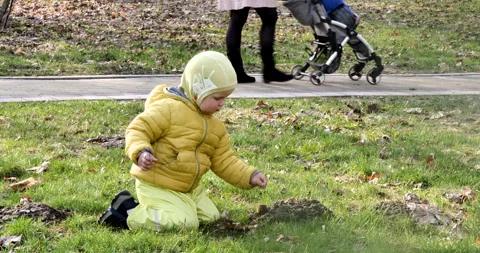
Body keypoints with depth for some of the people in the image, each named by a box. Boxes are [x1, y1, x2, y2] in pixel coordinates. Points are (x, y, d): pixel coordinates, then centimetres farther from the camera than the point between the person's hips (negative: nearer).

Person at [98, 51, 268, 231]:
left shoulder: (215, 127, 9)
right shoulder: (168, 109, -16)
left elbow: (224, 162, 13)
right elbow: (137, 130, -17)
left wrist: (250, 176, 1)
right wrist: (141, 152, -37)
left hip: (190, 188, 9)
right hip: (156, 185, -9)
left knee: (210, 216, 13)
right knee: (185, 222, -24)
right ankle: (128, 213, -10)